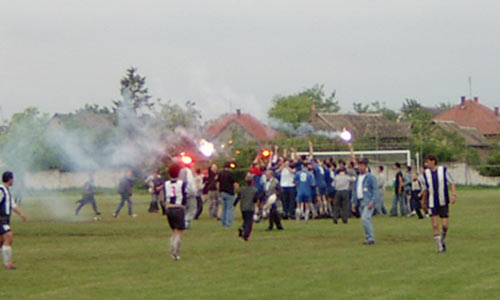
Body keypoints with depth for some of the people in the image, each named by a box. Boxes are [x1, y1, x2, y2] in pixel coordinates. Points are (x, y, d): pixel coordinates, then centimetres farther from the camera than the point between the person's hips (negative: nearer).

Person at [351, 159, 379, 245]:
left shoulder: (371, 177, -5)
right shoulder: (357, 178, 17)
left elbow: (375, 190, -9)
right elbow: (354, 190, 23)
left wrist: (373, 201, -17)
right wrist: (353, 202, 17)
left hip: (368, 201, -8)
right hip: (360, 201, 8)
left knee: (365, 218, -19)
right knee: (366, 220, 11)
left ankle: (370, 238, -16)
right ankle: (368, 238, 16)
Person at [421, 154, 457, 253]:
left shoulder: (443, 170, -3)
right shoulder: (426, 173, 1)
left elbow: (452, 183, 1)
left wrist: (454, 194, -13)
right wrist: (423, 202, 18)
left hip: (443, 202, 0)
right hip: (432, 203, 0)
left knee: (445, 225, -1)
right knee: (435, 225, -9)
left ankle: (443, 240, 28)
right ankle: (439, 247, -2)